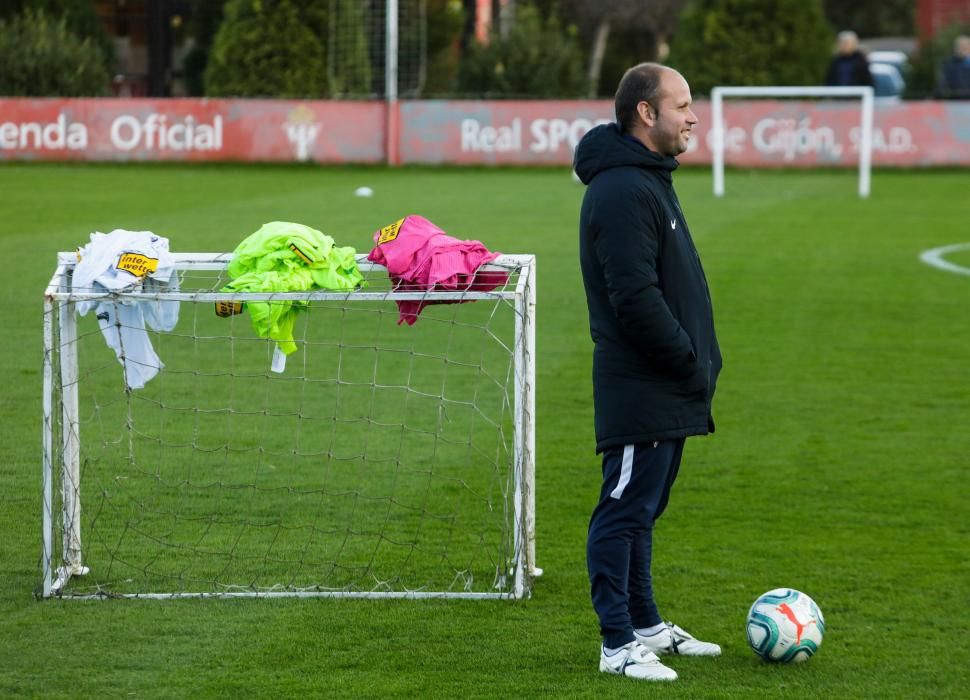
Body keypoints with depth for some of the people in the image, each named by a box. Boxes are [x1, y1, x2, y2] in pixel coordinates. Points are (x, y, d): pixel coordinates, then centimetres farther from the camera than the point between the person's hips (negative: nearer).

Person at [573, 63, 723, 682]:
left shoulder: (651, 180, 16)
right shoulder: (622, 192, -18)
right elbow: (635, 298, -23)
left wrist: (700, 356, 15)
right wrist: (691, 362, -17)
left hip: (667, 390, 10)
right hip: (640, 391, -10)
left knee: (641, 508, 17)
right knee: (626, 510, -6)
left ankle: (646, 625, 25)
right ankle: (621, 644, -3)